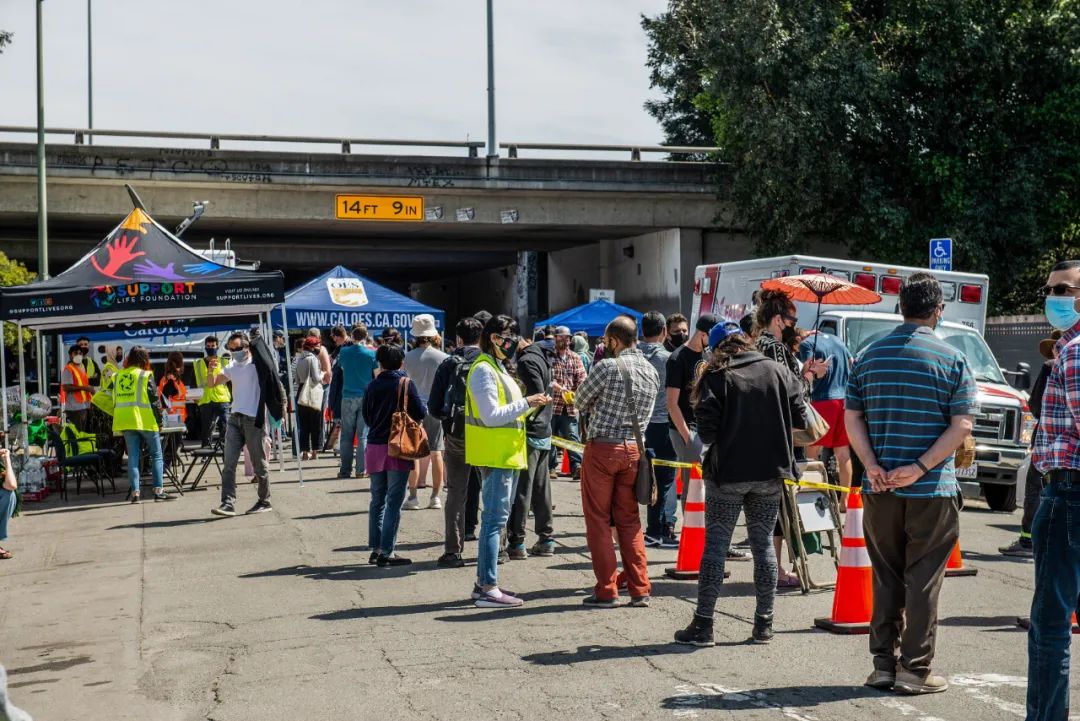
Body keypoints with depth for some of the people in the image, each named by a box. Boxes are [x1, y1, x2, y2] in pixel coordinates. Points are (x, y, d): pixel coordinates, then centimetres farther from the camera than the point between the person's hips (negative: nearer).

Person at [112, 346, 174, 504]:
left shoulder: (119, 376, 9)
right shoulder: (145, 375, -7)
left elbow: (115, 400, 14)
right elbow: (154, 400, -7)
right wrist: (159, 420, 2)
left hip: (125, 421, 5)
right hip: (146, 420, -4)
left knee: (133, 457, 7)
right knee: (157, 456, 5)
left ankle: (134, 492, 0)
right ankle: (158, 490, -2)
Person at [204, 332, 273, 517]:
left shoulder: (257, 364, -3)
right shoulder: (232, 367, 13)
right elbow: (211, 384, 16)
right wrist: (211, 370, -5)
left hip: (254, 418, -6)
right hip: (235, 418, 6)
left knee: (259, 463, 4)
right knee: (228, 463, -4)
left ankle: (265, 501, 16)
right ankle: (228, 503, -6)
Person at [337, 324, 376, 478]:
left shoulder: (344, 352, -1)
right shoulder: (371, 354, -7)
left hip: (348, 397, 1)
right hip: (366, 397, -1)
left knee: (346, 435, 7)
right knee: (363, 435, 2)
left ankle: (345, 470, 7)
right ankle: (362, 469, 0)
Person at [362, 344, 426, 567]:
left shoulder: (372, 386, 3)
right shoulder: (405, 383, -8)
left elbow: (366, 417, 9)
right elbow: (420, 413, -9)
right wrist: (424, 407, 13)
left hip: (374, 447, 4)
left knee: (377, 500, 14)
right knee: (394, 502, 0)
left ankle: (376, 548, 17)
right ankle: (386, 552, -3)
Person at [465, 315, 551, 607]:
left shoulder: (497, 367, 18)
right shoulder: (484, 370, -14)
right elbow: (490, 415, -21)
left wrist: (530, 404, 8)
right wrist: (526, 403, -18)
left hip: (506, 454, 11)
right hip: (495, 454, -11)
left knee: (495, 518, 14)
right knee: (495, 519, -9)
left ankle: (483, 582, 21)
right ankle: (488, 589, -7)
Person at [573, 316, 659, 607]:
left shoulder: (607, 367, -13)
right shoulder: (651, 371, 7)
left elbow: (581, 401, -2)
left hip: (601, 449, -5)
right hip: (633, 449, 6)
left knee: (598, 520, 4)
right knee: (629, 520, 13)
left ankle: (606, 591, 4)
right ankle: (640, 590, 11)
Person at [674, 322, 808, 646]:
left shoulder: (716, 377, -7)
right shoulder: (778, 371, 3)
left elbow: (706, 428, -14)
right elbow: (800, 418, 2)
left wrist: (710, 439, 7)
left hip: (727, 473, -3)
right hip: (770, 473, 3)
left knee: (716, 545, 3)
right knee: (763, 544, 11)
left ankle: (703, 625, 5)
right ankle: (763, 625, 15)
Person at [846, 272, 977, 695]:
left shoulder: (870, 356, 6)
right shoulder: (953, 360, -5)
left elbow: (852, 417, 2)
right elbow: (961, 426, -12)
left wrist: (872, 466, -6)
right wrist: (920, 468, -14)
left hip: (880, 489, 3)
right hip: (932, 491, -3)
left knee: (886, 579, 12)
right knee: (922, 581, 4)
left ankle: (883, 665, 16)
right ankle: (915, 669, 7)